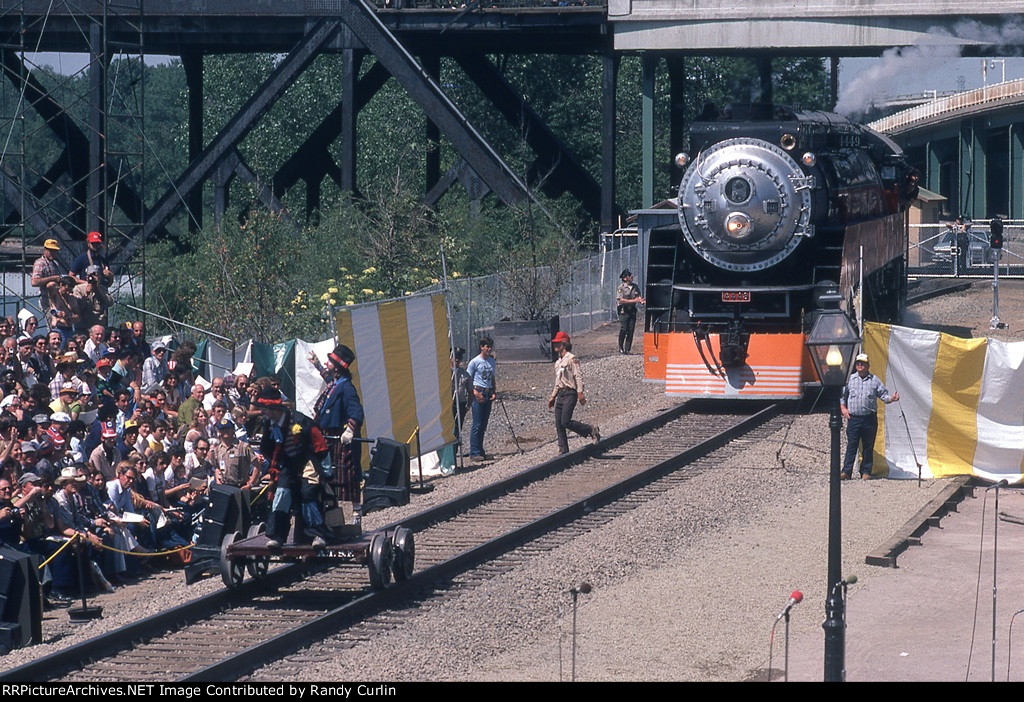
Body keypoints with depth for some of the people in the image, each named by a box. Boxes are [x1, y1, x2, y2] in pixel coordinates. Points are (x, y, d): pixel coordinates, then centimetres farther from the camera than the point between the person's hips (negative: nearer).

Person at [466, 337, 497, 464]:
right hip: (478, 394, -7)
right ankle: (474, 453, -11)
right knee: (477, 425, -10)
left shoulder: (492, 362, 14)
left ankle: (480, 451, 16)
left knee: (483, 425, 9)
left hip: (488, 394, 7)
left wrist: (494, 392, 8)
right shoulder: (475, 362, -5)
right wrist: (475, 392, -16)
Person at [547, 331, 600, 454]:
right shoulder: (558, 363, 19)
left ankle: (591, 430, 1)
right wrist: (552, 397, 25)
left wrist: (580, 393, -24)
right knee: (558, 424, 2)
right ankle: (563, 450, 6)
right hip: (560, 394, 9)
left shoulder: (572, 359, -8)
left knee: (565, 422, -16)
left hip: (570, 393, -9)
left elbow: (578, 376, -15)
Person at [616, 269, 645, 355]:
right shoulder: (621, 288, -6)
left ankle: (627, 350, 5)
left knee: (630, 331, 0)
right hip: (624, 312, -4)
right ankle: (621, 348, 8)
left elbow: (638, 297, 10)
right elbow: (621, 300, -14)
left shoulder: (635, 287, 10)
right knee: (623, 330, -6)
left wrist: (641, 301, -14)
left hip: (632, 311, 4)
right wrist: (634, 301, -18)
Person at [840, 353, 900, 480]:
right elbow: (841, 395, 16)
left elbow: (883, 394, 8)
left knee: (868, 447, 3)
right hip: (853, 418, 0)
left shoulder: (874, 380, 7)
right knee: (851, 446, -5)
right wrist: (843, 408, 4)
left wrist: (891, 398, -11)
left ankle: (866, 472, 10)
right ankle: (846, 472, -6)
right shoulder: (850, 379, 8)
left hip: (869, 419, 0)